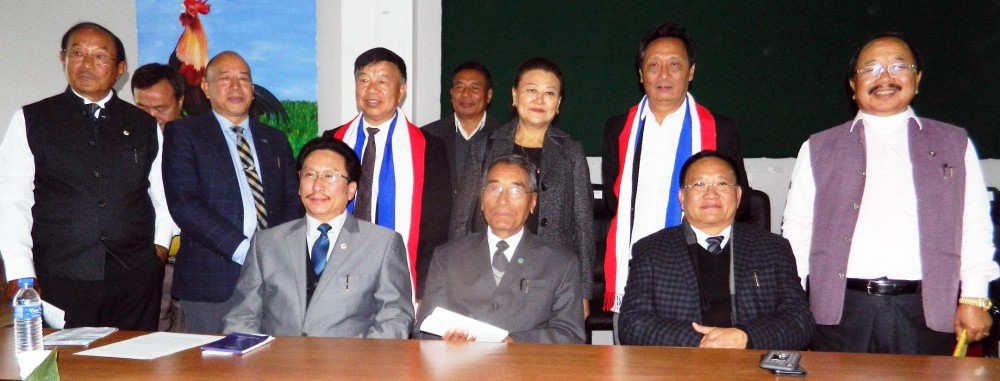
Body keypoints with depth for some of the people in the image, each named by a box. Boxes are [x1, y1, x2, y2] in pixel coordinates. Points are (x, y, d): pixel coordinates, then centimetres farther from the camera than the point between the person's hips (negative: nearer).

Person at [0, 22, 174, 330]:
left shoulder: (144, 125, 10)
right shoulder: (30, 120, 5)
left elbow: (163, 194, 15)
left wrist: (160, 244, 3)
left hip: (136, 277, 2)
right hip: (61, 279, -1)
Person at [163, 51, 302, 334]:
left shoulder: (275, 140, 17)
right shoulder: (183, 133, 4)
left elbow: (293, 201, 11)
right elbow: (183, 204, -7)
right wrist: (244, 250, -15)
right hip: (209, 280, -3)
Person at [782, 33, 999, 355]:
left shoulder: (955, 144, 13)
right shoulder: (818, 149, 10)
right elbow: (797, 232, 6)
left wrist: (974, 300, -1)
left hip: (926, 313, 1)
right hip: (841, 311, 0)